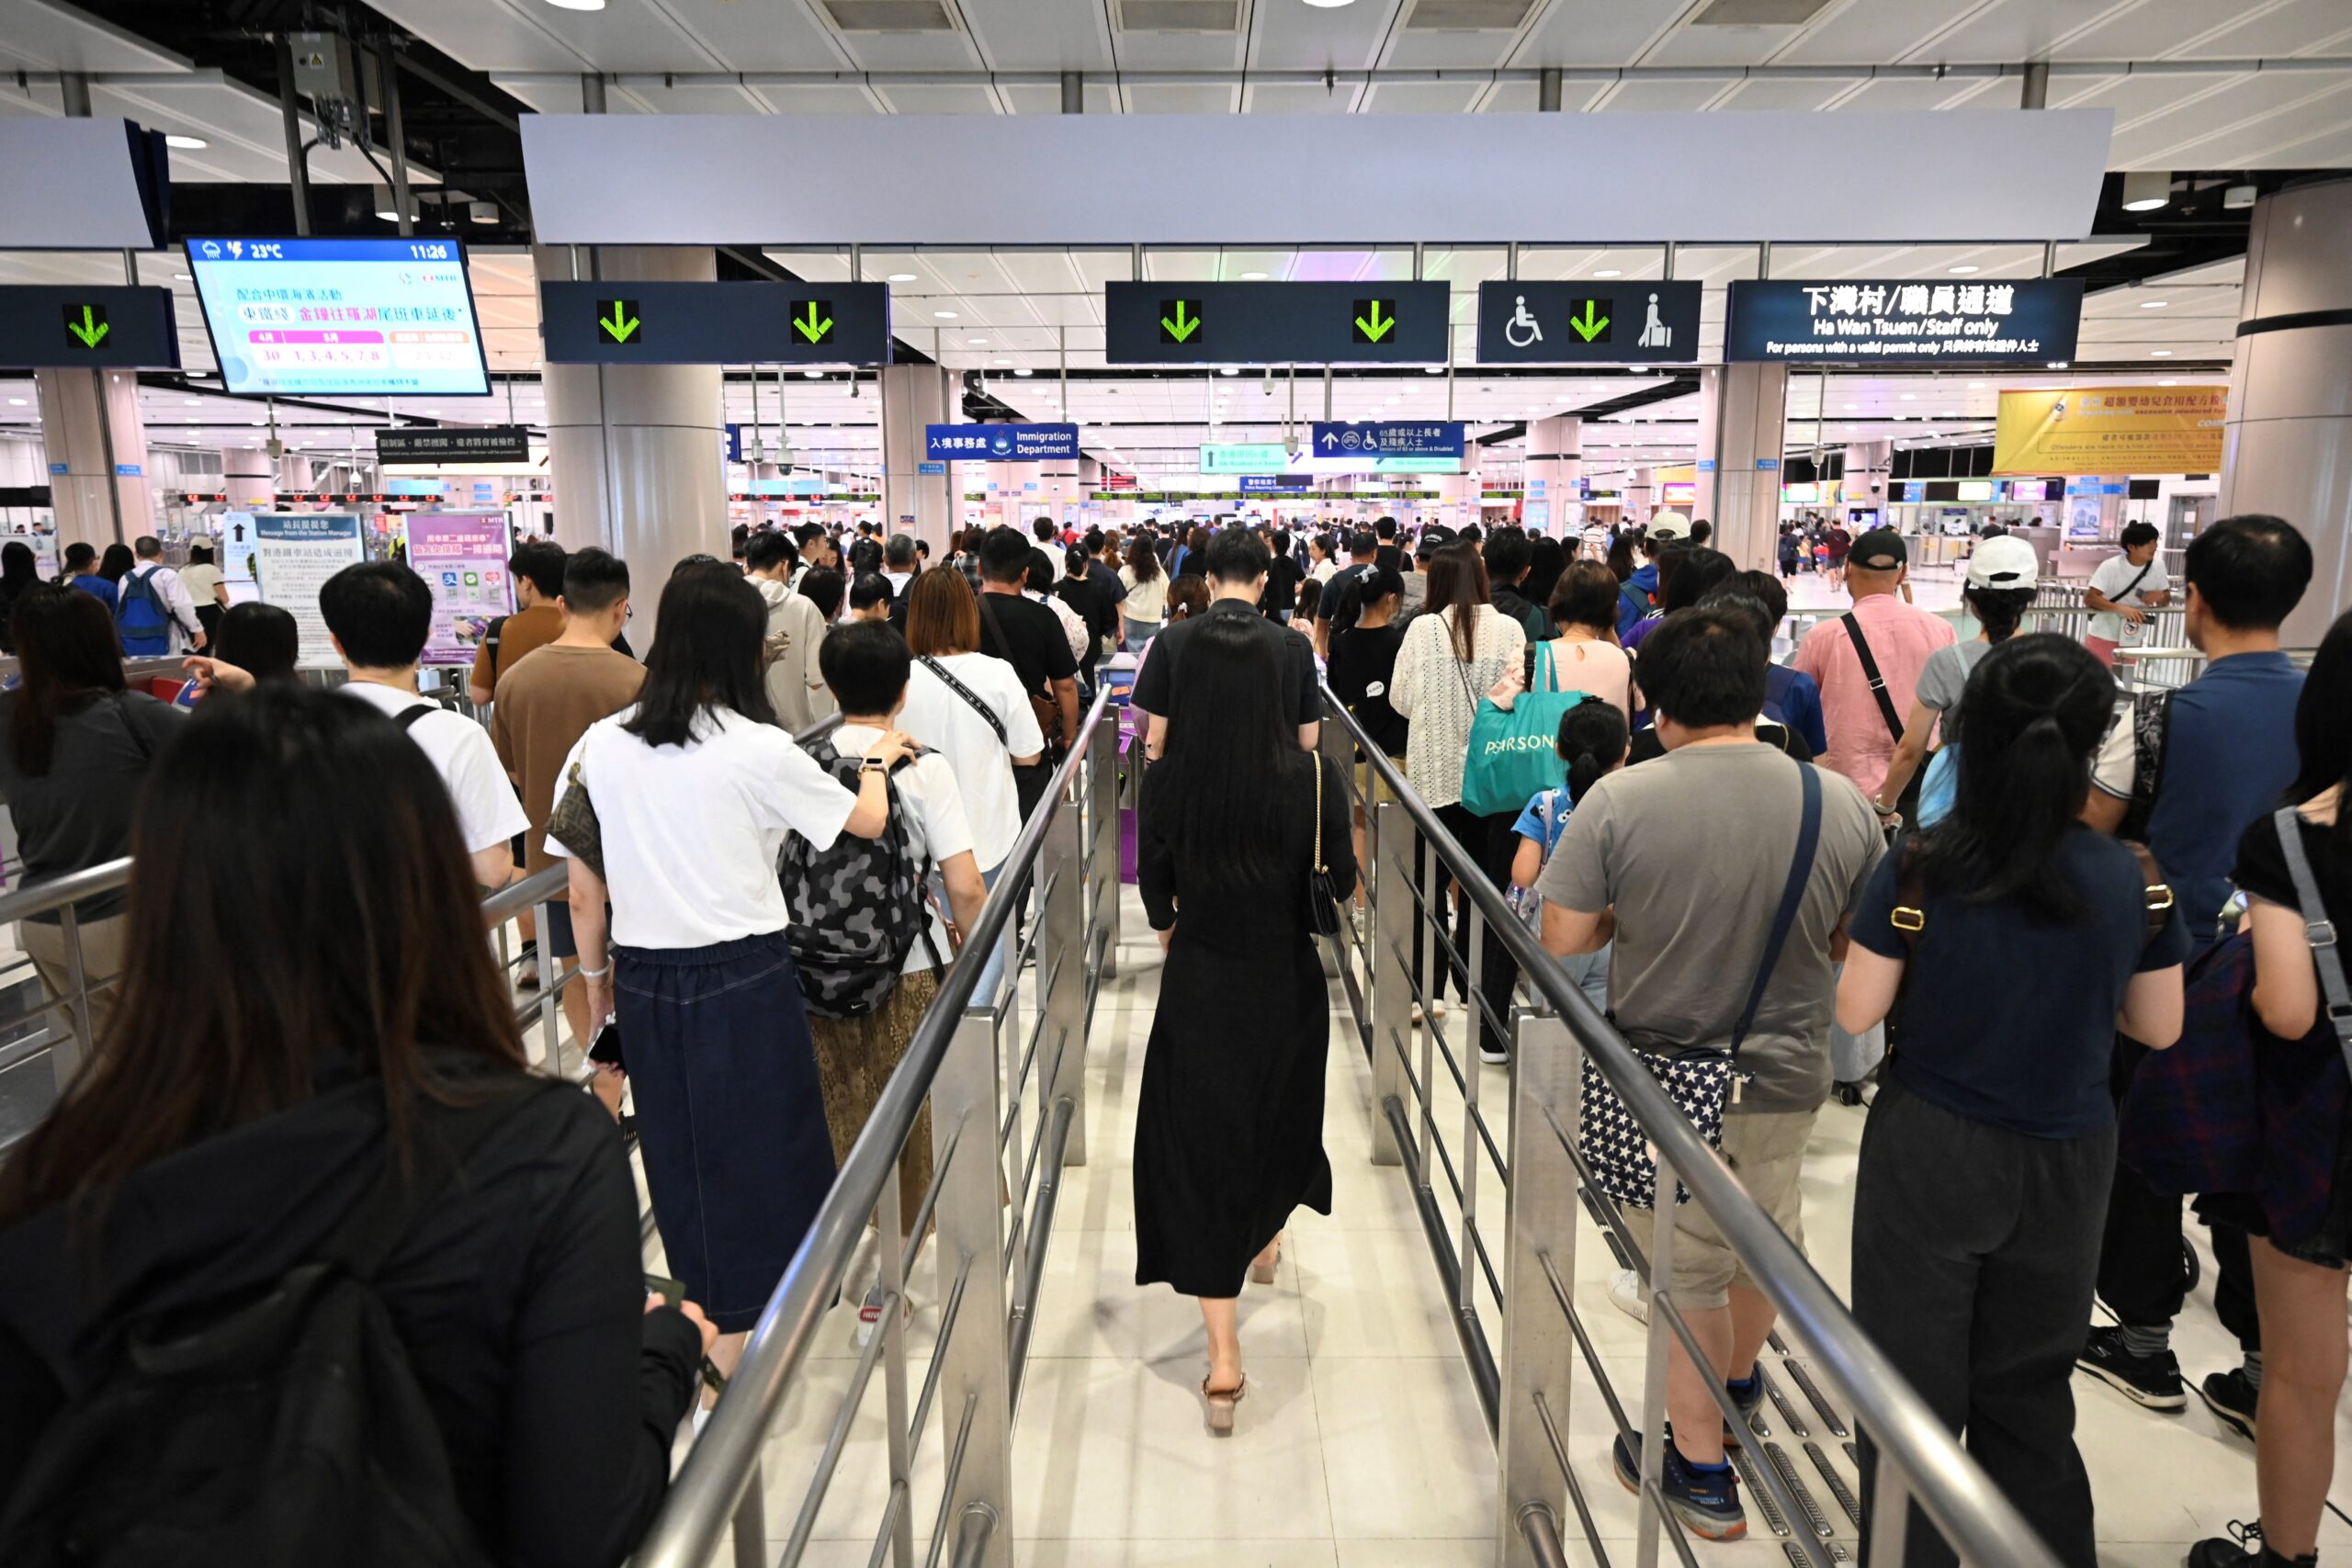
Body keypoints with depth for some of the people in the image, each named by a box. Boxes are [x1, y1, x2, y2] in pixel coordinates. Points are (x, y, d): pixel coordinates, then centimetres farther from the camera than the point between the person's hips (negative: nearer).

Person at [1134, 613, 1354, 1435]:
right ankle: (1266, 1237, 54)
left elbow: (1155, 890, -2)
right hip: (1287, 983, 1)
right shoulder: (1314, 776, -17)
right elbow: (1341, 880, -5)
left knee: (1197, 1149, 8)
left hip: (1198, 985, -1)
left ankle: (1223, 1359, 7)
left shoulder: (1167, 779, -16)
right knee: (1278, 1113, 27)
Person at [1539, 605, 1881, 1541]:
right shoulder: (1841, 803, -10)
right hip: (1787, 1077, 3)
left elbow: (1563, 939, -15)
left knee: (1690, 1268, 16)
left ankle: (1700, 1465, 30)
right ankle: (1740, 1378, 55)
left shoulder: (1619, 801, -19)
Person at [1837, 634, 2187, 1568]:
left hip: (1931, 1153, -3)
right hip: (2065, 1161, 3)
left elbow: (1857, 1013, -12)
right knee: (2031, 1390, 21)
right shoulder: (2134, 881, -10)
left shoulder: (1919, 872, -18)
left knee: (1913, 1385, 13)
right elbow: (2159, 1029, 1)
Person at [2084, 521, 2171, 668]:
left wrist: (2160, 596, -20)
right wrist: (2121, 608, -38)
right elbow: (2089, 598, -24)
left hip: (2133, 639, 5)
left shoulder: (2158, 566, -6)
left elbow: (2167, 599, 5)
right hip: (2104, 636, -5)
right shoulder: (2110, 566, -19)